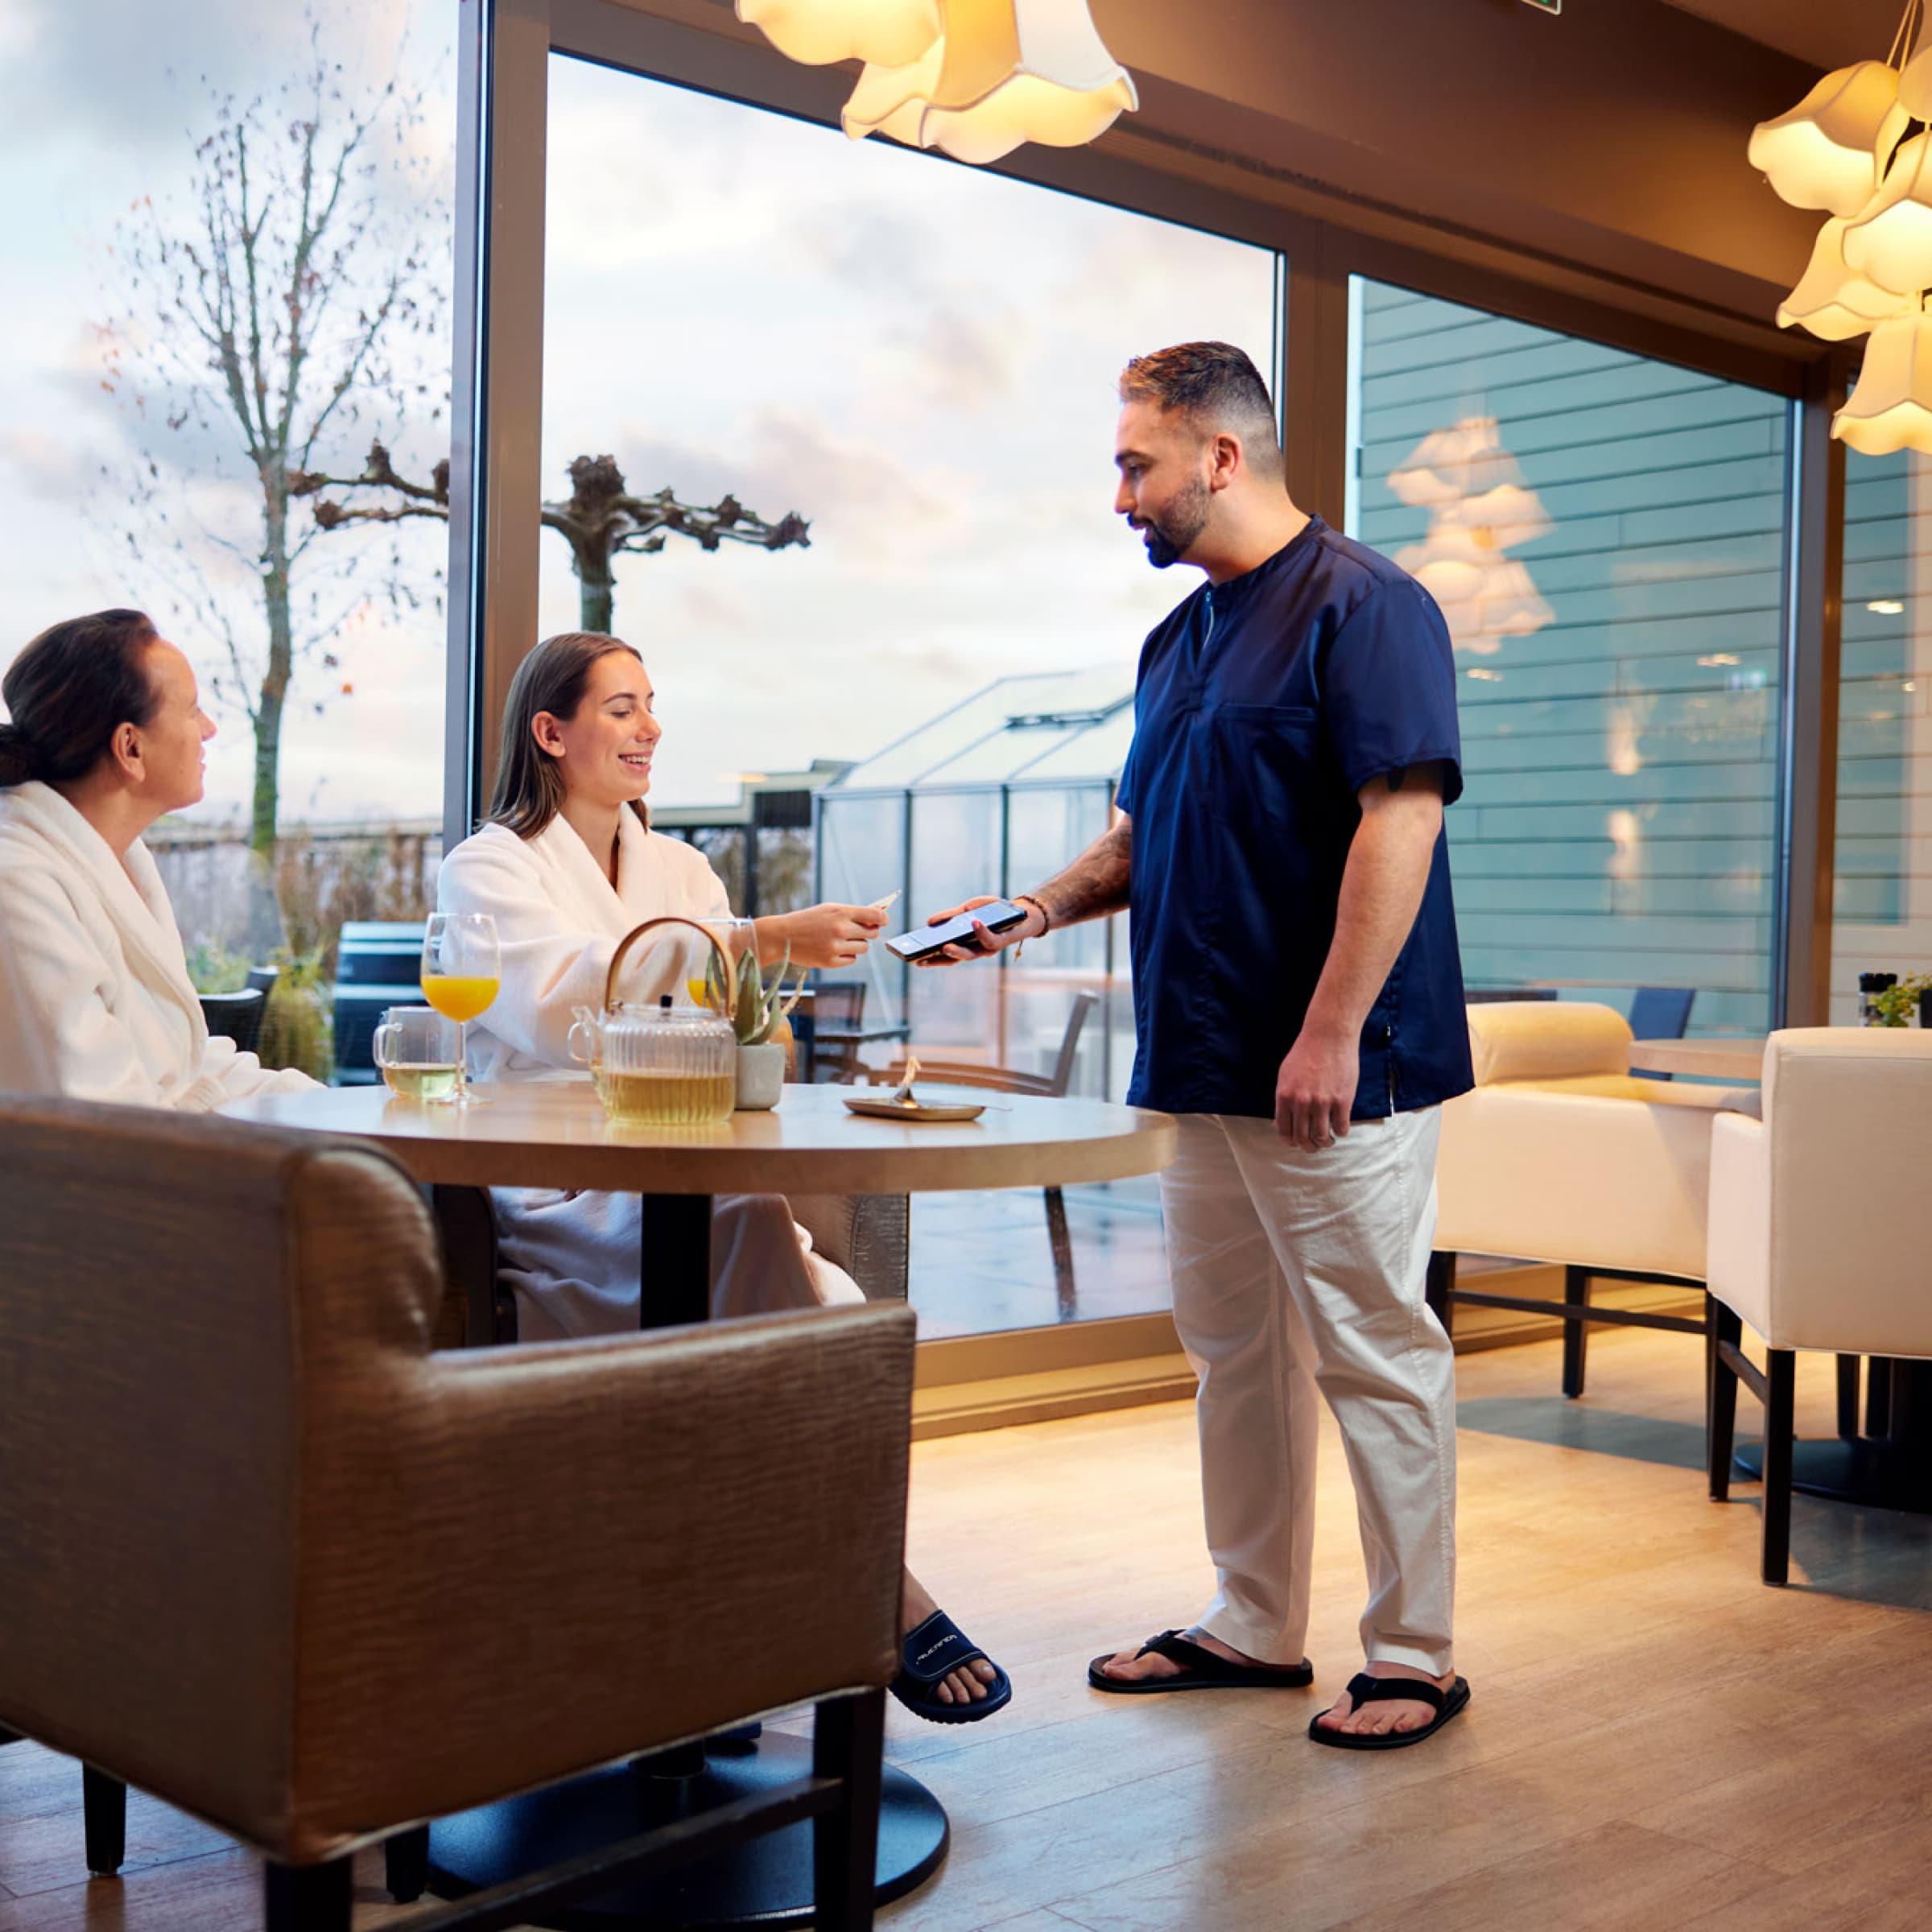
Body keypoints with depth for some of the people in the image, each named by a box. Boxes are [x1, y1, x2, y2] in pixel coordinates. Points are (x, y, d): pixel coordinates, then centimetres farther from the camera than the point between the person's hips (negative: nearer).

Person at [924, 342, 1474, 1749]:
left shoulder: (1363, 605, -10)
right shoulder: (1181, 640, 17)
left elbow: (1402, 817, -18)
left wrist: (1331, 1030, -23)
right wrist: (1047, 904, 6)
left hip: (1336, 1069, -9)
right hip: (1207, 1059, 9)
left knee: (1374, 1354, 0)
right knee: (1234, 1349, 14)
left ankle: (1414, 1656, 12)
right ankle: (1255, 1626, 27)